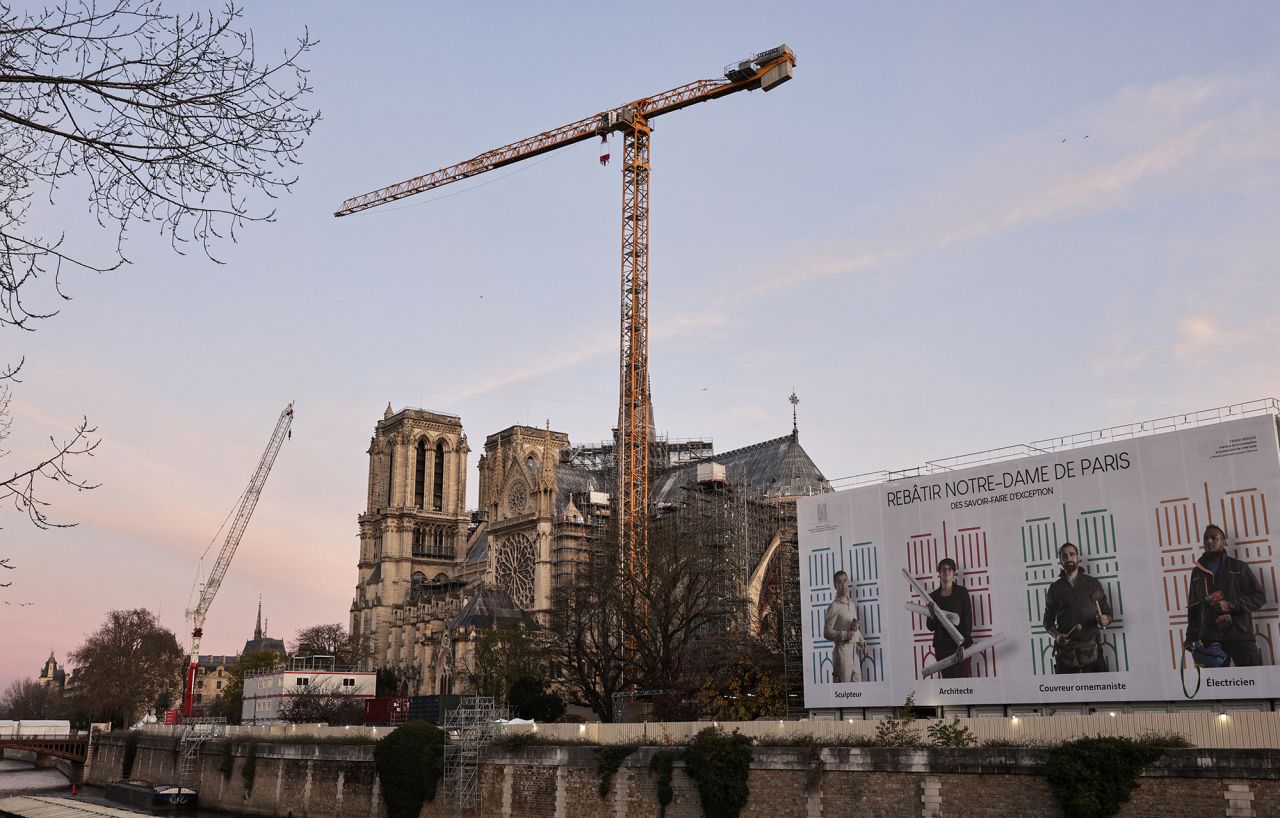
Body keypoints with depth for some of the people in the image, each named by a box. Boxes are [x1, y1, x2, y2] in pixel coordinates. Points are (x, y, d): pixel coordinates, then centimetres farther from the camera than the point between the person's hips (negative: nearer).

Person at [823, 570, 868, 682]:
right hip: (842, 650, -7)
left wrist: (862, 641, 9)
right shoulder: (834, 607, -8)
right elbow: (827, 633, -12)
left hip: (854, 650, 7)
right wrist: (846, 635, -22)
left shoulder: (851, 604, 15)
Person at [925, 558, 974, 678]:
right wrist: (932, 615, -13)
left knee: (963, 676, -7)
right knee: (948, 678, -1)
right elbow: (931, 627, 8)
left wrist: (962, 645, -15)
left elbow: (968, 620, -5)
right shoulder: (933, 596, 7)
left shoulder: (962, 592, 1)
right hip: (942, 646, 2)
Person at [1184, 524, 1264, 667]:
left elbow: (1259, 597, 4)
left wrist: (1231, 605, -11)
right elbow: (1193, 608, 20)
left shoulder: (1238, 567, 8)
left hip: (1240, 635, -2)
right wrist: (1192, 638, 13)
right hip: (1209, 639, 2)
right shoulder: (1197, 572, 17)